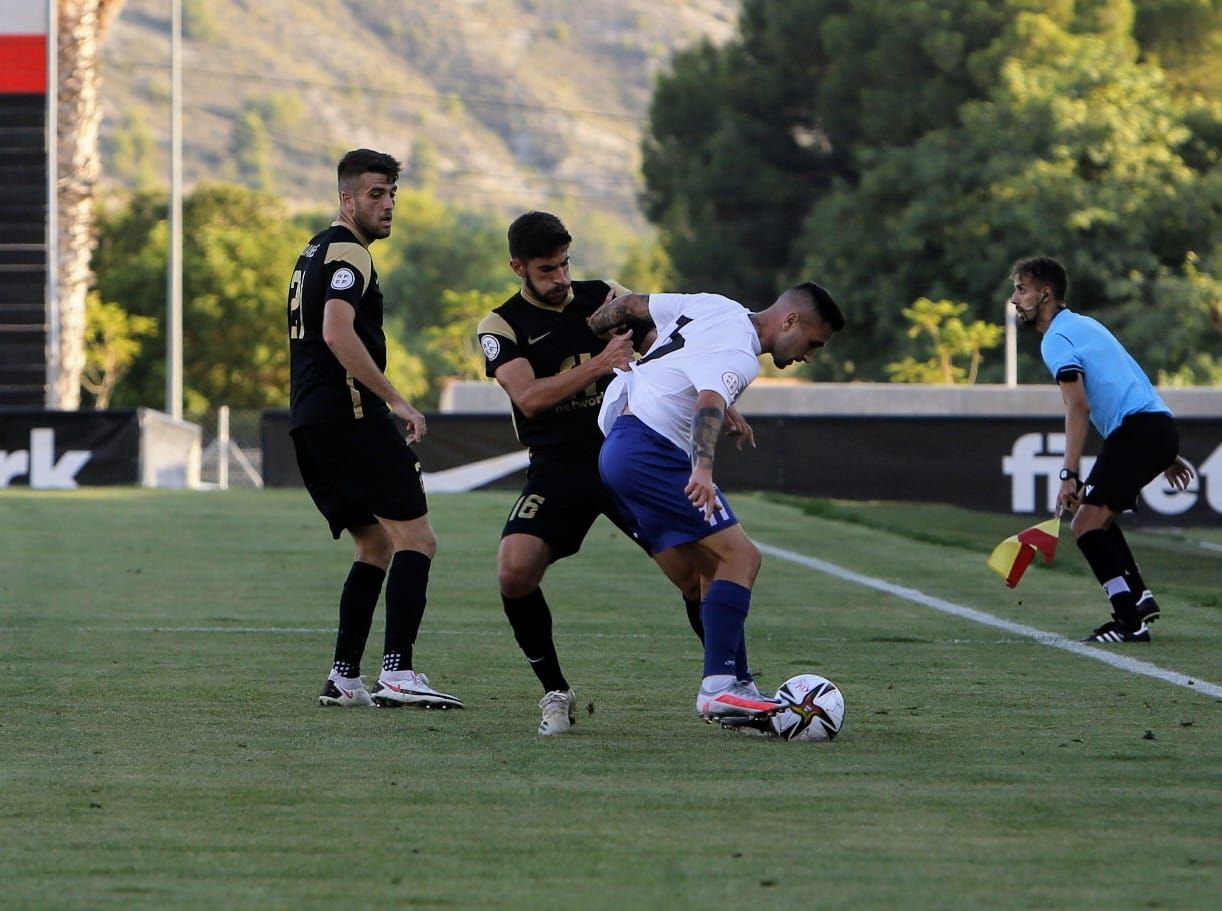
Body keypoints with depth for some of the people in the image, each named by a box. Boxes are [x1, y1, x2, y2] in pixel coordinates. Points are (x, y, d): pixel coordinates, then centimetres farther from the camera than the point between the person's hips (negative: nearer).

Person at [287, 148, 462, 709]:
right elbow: (337, 332, -23)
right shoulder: (347, 252, -9)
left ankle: (343, 678, 9)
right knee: (415, 538, -11)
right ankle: (398, 672, -22)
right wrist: (396, 400, -23)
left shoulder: (316, 252, 23)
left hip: (308, 424, 10)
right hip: (349, 415, -10)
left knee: (375, 545, 16)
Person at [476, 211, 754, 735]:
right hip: (558, 470, -1)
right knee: (514, 572, -22)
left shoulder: (604, 298, 5)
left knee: (692, 572, -10)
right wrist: (601, 363, -28)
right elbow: (529, 396, -19)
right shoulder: (501, 327, -3)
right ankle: (556, 694, -4)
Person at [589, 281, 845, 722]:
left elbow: (628, 306, 18)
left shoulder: (714, 306, 11)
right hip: (651, 450, -11)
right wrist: (702, 470, -52)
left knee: (715, 566, 11)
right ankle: (719, 686, -23)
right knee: (740, 556, -15)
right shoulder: (738, 356, -17)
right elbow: (710, 404, -36)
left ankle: (734, 684, 8)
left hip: (622, 446, 11)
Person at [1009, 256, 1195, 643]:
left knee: (1086, 523, -14)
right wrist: (1166, 454, 32)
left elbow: (1078, 407, -19)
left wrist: (1070, 475, -23)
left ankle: (1131, 622, -21)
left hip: (1136, 431, -10)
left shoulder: (1057, 339, -7)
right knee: (1098, 518, 24)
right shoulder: (1084, 325, 24)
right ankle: (1139, 598, 24)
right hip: (1161, 427, 10)